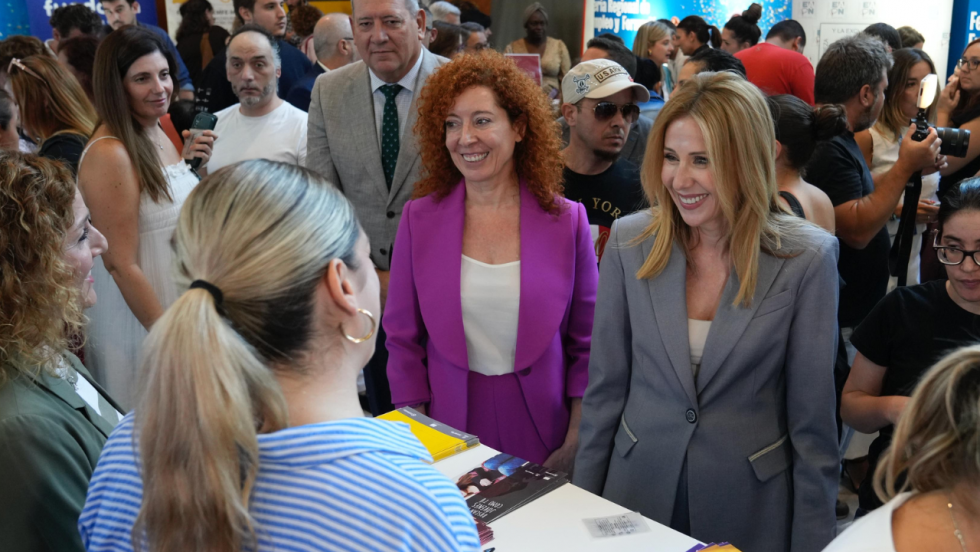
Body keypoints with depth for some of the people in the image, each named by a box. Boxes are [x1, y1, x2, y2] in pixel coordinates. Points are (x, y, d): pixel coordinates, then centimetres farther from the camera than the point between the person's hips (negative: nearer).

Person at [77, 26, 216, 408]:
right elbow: (122, 265, -21)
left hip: (183, 300, 8)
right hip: (141, 315, -8)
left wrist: (198, 168, 1)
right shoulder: (109, 155, -21)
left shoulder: (158, 135, 4)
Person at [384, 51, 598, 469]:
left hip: (542, 439, 0)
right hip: (447, 436, 1)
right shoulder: (419, 220, -4)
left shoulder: (566, 220, -5)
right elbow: (403, 341, 0)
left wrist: (575, 446, -4)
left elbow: (585, 346, -1)